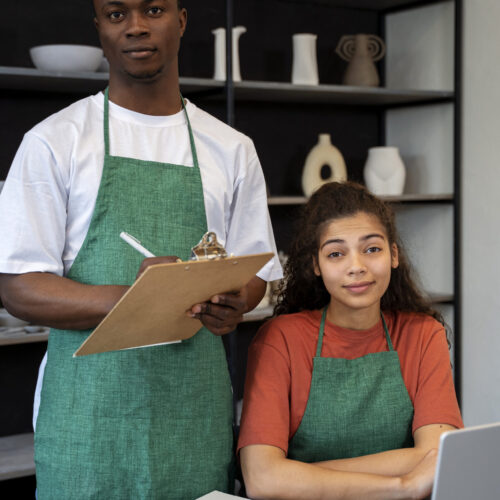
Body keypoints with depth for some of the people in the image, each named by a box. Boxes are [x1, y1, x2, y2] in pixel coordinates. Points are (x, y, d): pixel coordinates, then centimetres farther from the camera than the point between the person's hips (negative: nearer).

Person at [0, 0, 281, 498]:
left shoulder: (231, 149, 10)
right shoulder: (54, 141, 0)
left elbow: (254, 269, 14)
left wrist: (230, 305, -11)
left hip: (196, 411, 3)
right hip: (90, 412, -2)